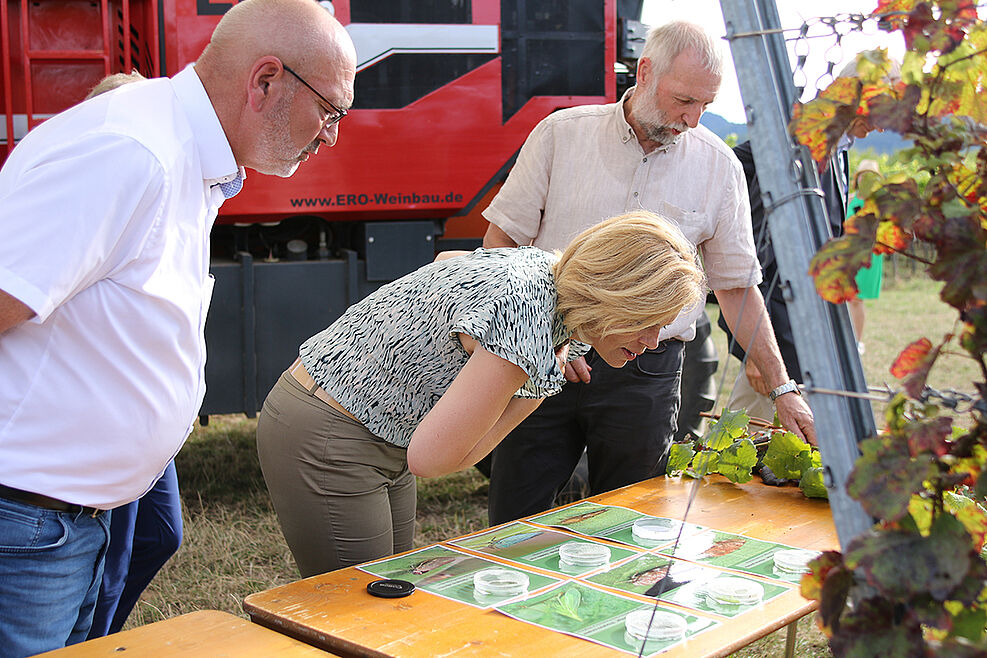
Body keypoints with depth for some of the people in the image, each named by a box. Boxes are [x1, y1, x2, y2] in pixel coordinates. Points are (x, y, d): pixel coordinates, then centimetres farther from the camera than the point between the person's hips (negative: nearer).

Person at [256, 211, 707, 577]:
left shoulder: (542, 265, -2)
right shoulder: (523, 322, -31)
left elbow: (447, 257, 20)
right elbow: (431, 459, -28)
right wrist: (529, 400, -17)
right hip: (323, 442, -9)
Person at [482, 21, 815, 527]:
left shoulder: (718, 167, 3)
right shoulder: (561, 134, -1)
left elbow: (737, 286, 8)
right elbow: (500, 242, 2)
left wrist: (782, 387, 4)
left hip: (644, 376, 1)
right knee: (511, 528, 4)